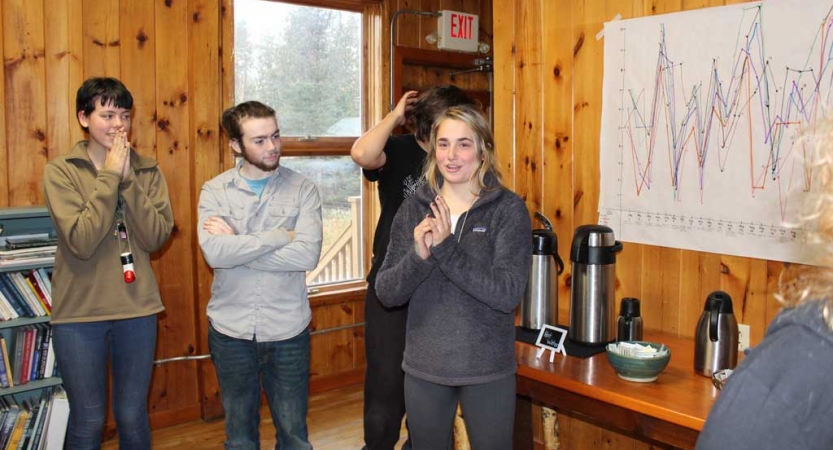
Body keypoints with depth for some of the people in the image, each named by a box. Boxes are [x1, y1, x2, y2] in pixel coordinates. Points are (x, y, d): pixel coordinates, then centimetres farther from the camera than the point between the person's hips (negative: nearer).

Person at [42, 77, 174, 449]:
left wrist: (128, 180, -16)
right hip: (79, 311, -2)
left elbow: (156, 237, -10)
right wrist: (109, 177, -17)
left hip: (137, 309, 2)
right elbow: (82, 241, -18)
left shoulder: (147, 171, 2)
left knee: (132, 416, 13)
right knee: (88, 420, 10)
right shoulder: (60, 171, -6)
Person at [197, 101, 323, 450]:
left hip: (288, 330, -1)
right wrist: (282, 235, -18)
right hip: (231, 330, 1)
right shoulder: (215, 191, -3)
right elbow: (214, 252, -19)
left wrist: (236, 246, -17)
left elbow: (307, 254, -19)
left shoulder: (302, 189, -5)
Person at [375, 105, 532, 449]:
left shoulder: (508, 208, -9)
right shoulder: (414, 208, -1)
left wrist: (446, 248, -25)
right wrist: (418, 256, -23)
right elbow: (386, 293, -4)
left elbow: (508, 294, -19)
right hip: (423, 367, 3)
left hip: (488, 369, -2)